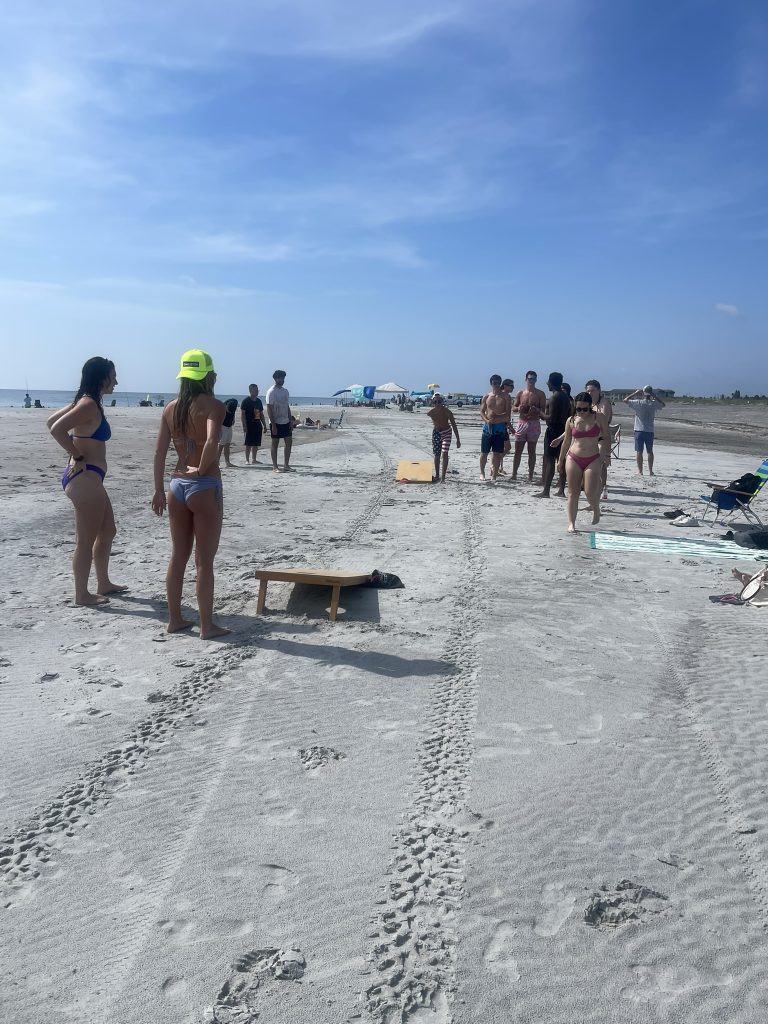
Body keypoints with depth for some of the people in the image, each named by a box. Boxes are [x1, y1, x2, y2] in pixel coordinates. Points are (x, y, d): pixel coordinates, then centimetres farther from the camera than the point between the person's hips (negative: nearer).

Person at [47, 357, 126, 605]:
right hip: (85, 478, -10)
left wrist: (76, 452, 14)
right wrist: (78, 457, -17)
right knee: (86, 540, 1)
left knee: (107, 532, 20)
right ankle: (82, 594, 12)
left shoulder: (86, 402, 13)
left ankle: (103, 584, 31)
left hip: (88, 478, 10)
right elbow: (56, 428, -27)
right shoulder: (90, 405, -16)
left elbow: (51, 422, 21)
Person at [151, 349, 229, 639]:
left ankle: (175, 619, 24)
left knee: (178, 556, 15)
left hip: (177, 485, 6)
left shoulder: (171, 408, 7)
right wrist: (201, 469, -12)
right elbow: (211, 442, -28)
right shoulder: (213, 405, -11)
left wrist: (159, 490, 11)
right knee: (204, 561, 3)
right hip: (204, 486, -6)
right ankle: (207, 625, 11)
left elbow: (159, 452, 6)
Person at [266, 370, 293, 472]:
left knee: (288, 442, 5)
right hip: (276, 422, -7)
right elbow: (269, 409, -13)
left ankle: (286, 465, 12)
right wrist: (273, 424, -18)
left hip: (285, 422, 7)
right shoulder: (271, 392, -9)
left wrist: (291, 421, 9)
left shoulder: (285, 391, 12)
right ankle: (275, 466, 6)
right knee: (275, 443, 1)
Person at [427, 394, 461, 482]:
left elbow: (454, 425, -19)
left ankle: (443, 477, -16)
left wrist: (458, 439, -19)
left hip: (446, 432, -3)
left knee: (444, 453, -17)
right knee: (437, 455, 10)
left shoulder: (447, 412, -24)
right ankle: (437, 475, 28)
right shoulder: (430, 413, -17)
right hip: (436, 433, 3)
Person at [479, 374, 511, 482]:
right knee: (484, 452, 4)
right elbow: (481, 412, 6)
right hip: (488, 426, 2)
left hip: (500, 426, -2)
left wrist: (496, 417, -15)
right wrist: (486, 420, -14)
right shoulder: (486, 397, 9)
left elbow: (508, 414, -4)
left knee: (497, 453, -2)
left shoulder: (505, 397, 2)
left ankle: (494, 475, 2)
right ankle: (482, 472, 20)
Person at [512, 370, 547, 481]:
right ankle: (514, 474, 9)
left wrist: (536, 410, -23)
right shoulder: (520, 393, 8)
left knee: (531, 451, 2)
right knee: (518, 450, 3)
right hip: (521, 423, 2)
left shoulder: (540, 394, 1)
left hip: (534, 424, -2)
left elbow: (543, 410, -1)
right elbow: (514, 408, 12)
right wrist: (519, 408, -11)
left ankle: (530, 476, 6)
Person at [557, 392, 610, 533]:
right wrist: (560, 460, 16)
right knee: (573, 492, 2)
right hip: (573, 459, 2)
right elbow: (566, 441, 12)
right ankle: (571, 523, 7)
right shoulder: (571, 420, 3)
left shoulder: (599, 417, -2)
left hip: (593, 460, -2)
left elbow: (607, 437, 6)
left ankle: (596, 510, 25)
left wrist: (605, 456, 0)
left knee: (590, 493, -8)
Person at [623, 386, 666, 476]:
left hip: (639, 431, -2)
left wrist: (635, 393, 5)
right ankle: (650, 471, 15)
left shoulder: (638, 403, -10)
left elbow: (625, 400, -1)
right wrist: (655, 396, 16)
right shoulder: (654, 404, -2)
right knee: (650, 451, 13)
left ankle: (640, 471, 1)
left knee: (639, 451, 3)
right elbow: (663, 404, 20)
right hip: (650, 431, 2)